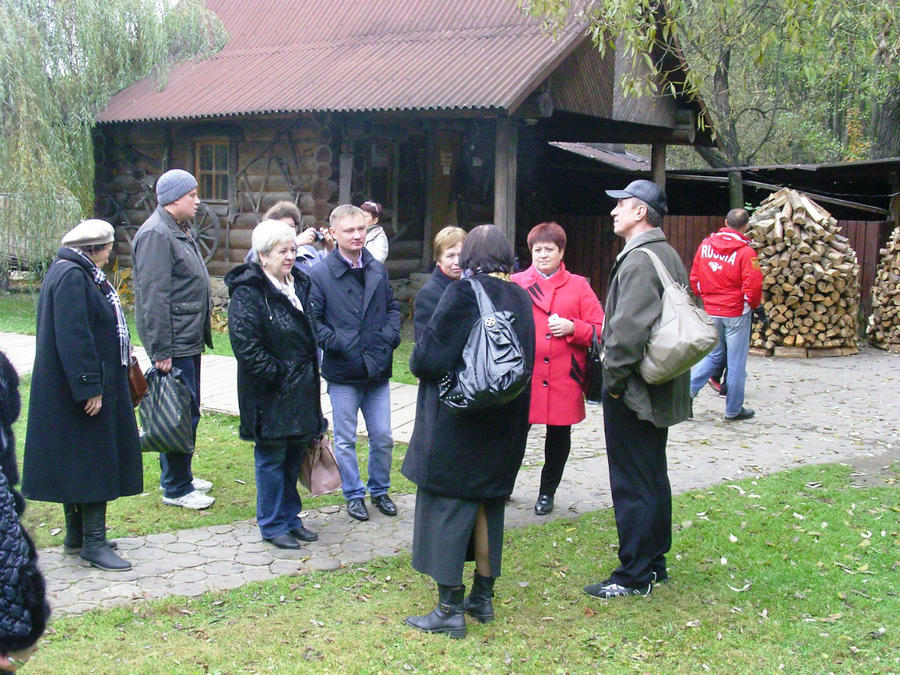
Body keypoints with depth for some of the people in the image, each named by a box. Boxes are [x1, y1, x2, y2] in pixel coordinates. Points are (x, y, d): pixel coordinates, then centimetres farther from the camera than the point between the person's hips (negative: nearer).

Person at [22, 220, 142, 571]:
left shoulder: (81, 274, 14)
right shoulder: (71, 277, -18)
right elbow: (73, 338, -24)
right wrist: (89, 387, -24)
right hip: (82, 387, -11)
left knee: (82, 461, 15)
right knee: (93, 460, -6)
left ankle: (77, 536, 23)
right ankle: (92, 542, -1)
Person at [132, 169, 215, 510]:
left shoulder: (179, 231, 17)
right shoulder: (156, 234, -16)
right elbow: (154, 296, -21)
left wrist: (201, 331, 22)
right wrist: (161, 351, -23)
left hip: (189, 341, 10)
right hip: (175, 345, -10)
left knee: (187, 412, 17)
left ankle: (179, 477, 29)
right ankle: (175, 489, 5)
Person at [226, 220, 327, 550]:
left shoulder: (298, 285, 12)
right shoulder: (247, 293, -15)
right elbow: (246, 346, -21)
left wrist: (310, 371, 15)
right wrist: (277, 375, -18)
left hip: (300, 392, 8)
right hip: (269, 395, -8)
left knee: (294, 455, 15)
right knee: (271, 458, 2)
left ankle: (290, 518, 28)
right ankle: (273, 525, 14)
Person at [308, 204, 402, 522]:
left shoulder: (377, 270, 9)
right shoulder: (319, 275, -6)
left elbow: (393, 306, 17)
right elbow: (311, 319, -7)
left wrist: (390, 335, 1)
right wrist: (336, 342, -16)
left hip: (378, 369, 4)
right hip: (343, 373, -4)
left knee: (382, 437, 9)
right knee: (345, 439, 7)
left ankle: (380, 490, 29)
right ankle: (354, 494, 23)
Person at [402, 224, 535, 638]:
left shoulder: (463, 294, -16)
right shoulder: (521, 299, 3)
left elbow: (428, 358, -19)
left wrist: (419, 363, 3)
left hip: (456, 422, -6)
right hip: (505, 427, 7)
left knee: (447, 507, 2)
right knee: (488, 505, 17)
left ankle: (450, 610, 6)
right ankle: (482, 599, 27)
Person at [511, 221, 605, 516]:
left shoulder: (578, 285, 7)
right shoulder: (516, 283, 6)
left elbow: (600, 330, 5)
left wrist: (572, 327, -11)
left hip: (564, 379, 1)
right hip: (523, 376, -1)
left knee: (559, 435, 11)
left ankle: (547, 491, 31)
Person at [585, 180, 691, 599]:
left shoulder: (638, 260, -19)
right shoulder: (668, 255, 14)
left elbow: (629, 327, -28)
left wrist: (614, 376, -16)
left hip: (633, 392, -10)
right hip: (659, 391, 10)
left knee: (632, 485, -2)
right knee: (653, 478, 18)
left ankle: (634, 576, 5)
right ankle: (654, 563, 28)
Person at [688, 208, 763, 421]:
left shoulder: (706, 245, 1)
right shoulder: (745, 252, -15)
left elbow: (694, 278, 7)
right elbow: (753, 286, -17)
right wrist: (753, 305, 2)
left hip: (711, 311, 5)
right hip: (736, 313, -5)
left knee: (713, 356, 20)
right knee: (736, 363, 6)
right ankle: (733, 410, 14)